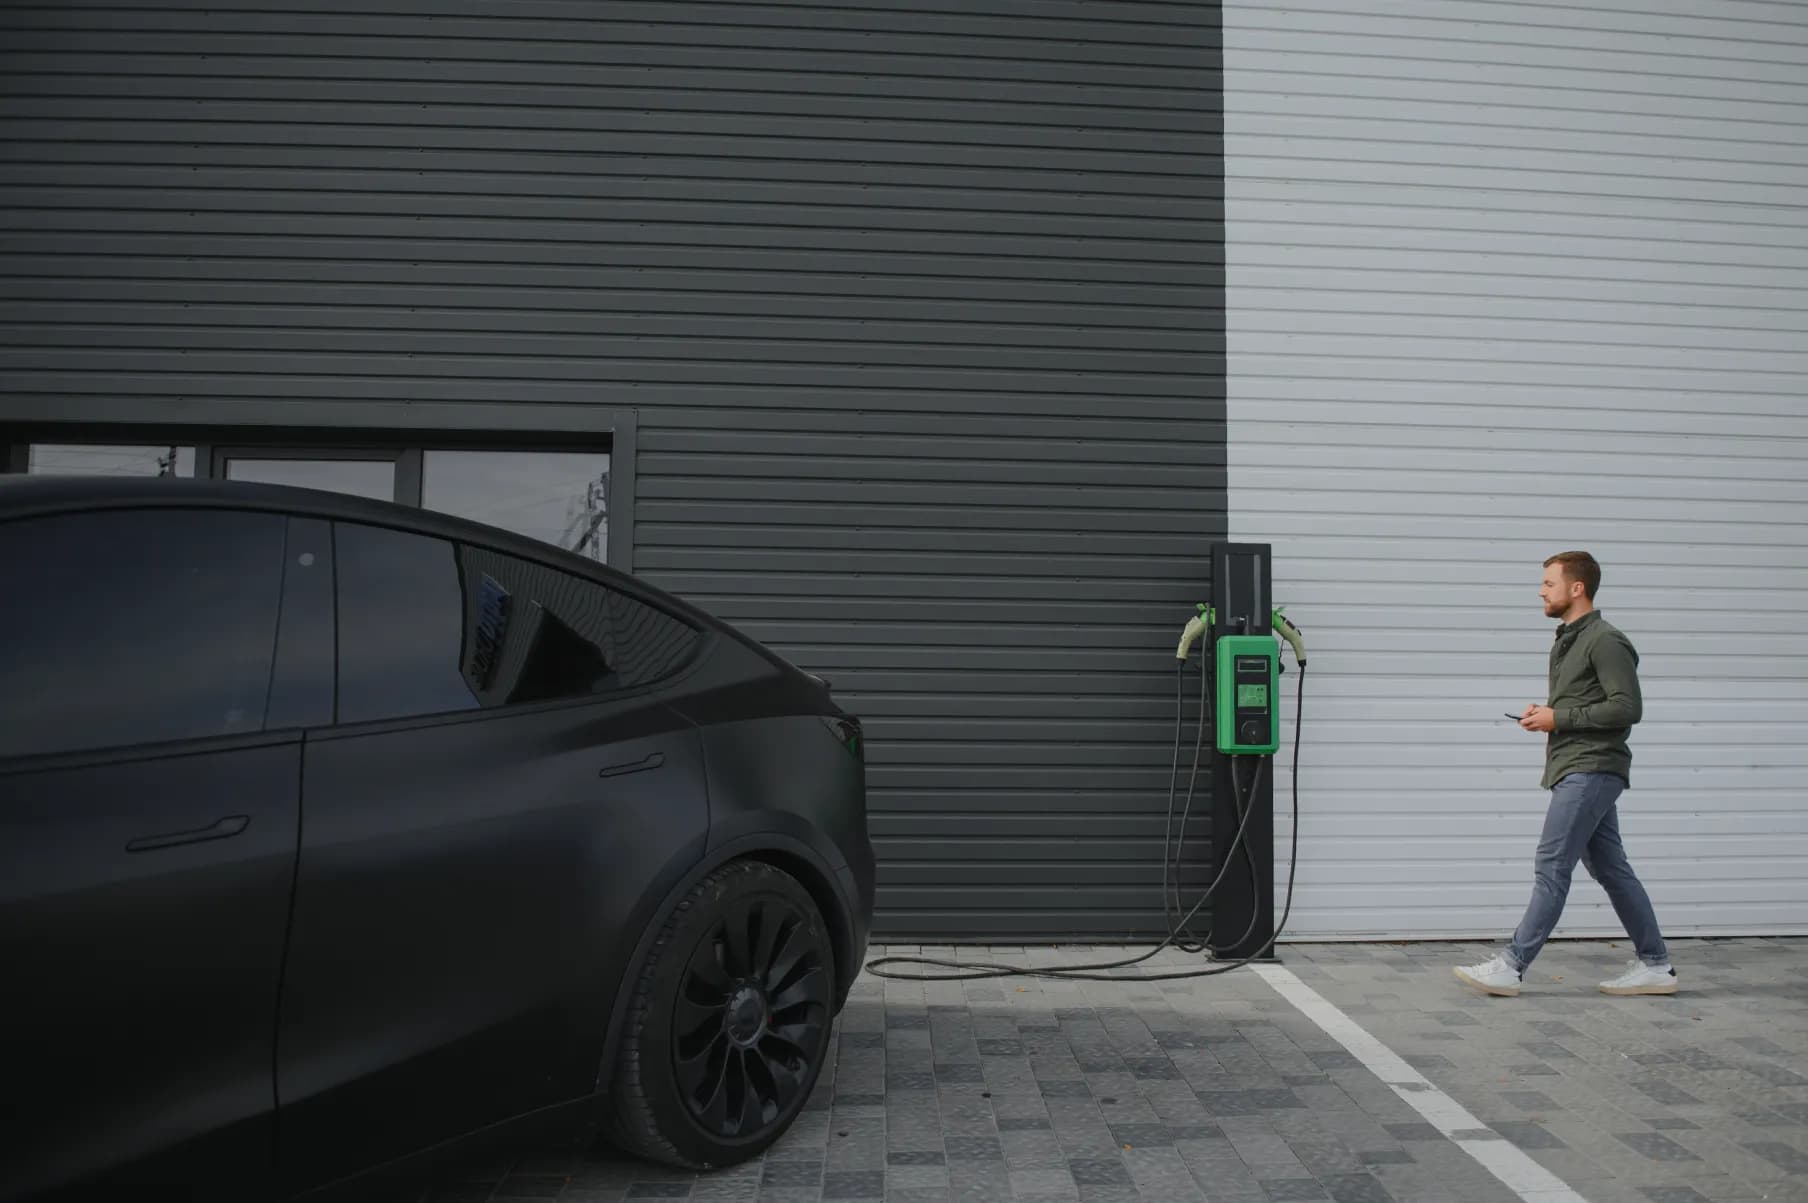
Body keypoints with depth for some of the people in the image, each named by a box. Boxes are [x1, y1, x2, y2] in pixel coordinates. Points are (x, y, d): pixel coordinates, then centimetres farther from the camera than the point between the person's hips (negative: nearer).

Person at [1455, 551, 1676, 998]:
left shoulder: (1605, 641, -12)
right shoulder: (1566, 641, 19)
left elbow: (1628, 707, -19)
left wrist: (1558, 717, -16)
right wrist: (1544, 715, 6)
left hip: (1591, 771, -10)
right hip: (1576, 770, 10)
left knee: (1551, 868, -10)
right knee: (1610, 869, 13)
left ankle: (1511, 967, -9)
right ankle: (1655, 965, 20)